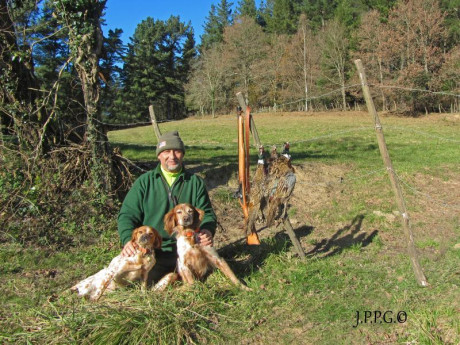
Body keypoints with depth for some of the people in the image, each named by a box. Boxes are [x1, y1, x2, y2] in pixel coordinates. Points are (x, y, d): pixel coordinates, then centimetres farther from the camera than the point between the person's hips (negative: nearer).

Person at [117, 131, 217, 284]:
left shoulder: (195, 182, 9)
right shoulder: (144, 182, 7)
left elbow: (207, 214, 11)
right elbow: (127, 214, 4)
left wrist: (207, 231, -12)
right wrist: (128, 240, -15)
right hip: (153, 251, 0)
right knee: (148, 281, -22)